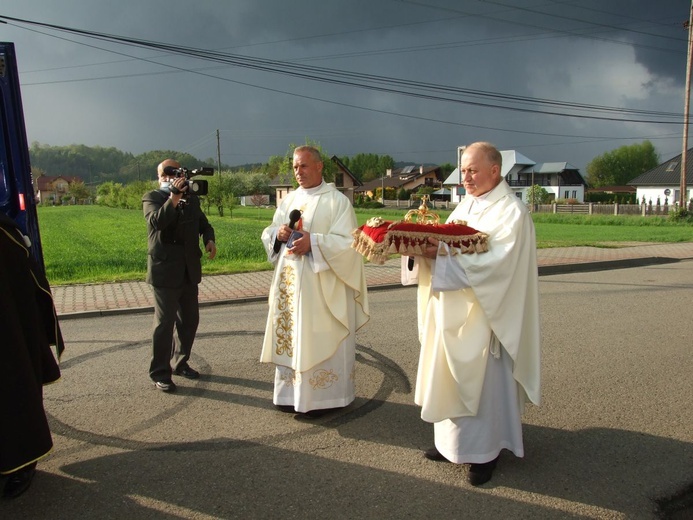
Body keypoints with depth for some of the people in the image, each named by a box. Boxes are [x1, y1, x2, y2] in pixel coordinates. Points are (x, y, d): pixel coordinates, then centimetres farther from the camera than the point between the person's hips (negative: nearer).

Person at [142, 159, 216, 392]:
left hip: (189, 269, 6)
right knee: (165, 321, -2)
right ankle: (160, 372, 9)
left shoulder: (191, 198, 12)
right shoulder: (152, 198, -4)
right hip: (165, 269, -6)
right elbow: (156, 221, -23)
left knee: (190, 319, 13)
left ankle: (180, 362, 30)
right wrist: (174, 197, -32)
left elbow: (203, 222, 18)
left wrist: (209, 238, -3)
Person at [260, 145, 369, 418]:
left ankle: (321, 397, 13)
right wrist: (278, 234, -9)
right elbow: (268, 234, 13)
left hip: (321, 286, -6)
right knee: (290, 337, 10)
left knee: (320, 339, -1)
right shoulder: (289, 200, 13)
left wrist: (313, 242, -24)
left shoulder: (337, 201, -6)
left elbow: (347, 242, -14)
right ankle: (292, 392, 24)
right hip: (289, 282, 6)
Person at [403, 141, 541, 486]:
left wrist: (442, 254, -30)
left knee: (483, 380, 3)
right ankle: (454, 439, 29)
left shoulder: (511, 211, -12)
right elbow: (447, 246, 11)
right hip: (453, 310, 8)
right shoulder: (466, 206, 13)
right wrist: (425, 248, -10)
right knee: (452, 376, 14)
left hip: (484, 314, -7)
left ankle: (486, 450, 19)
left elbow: (496, 261, -24)